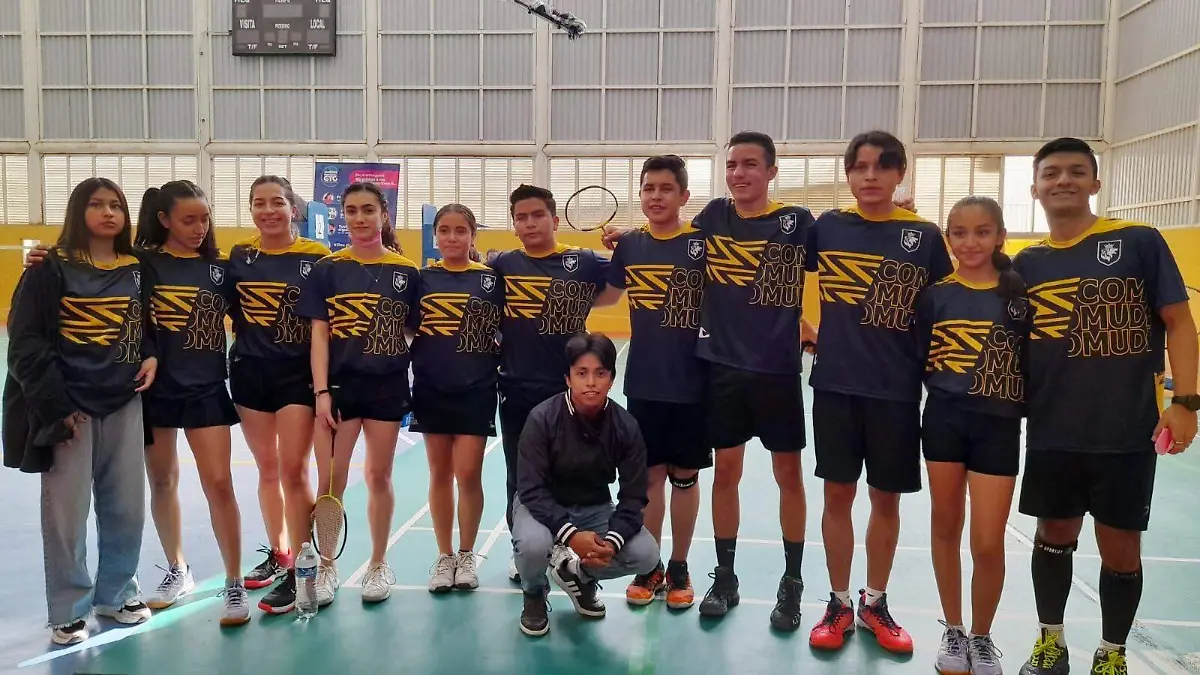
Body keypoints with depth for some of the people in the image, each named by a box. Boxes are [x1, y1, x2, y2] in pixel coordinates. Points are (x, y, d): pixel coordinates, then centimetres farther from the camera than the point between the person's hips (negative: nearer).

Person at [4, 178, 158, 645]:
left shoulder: (137, 269, 8)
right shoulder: (51, 268, -5)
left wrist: (151, 355, -1)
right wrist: (57, 406, -14)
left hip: (124, 403, 4)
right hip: (67, 406, -4)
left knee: (127, 506, 8)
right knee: (66, 512, 2)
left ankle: (116, 593, 27)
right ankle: (69, 609, 19)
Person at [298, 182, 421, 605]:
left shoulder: (406, 271, 2)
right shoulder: (328, 268, 0)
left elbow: (414, 331, 6)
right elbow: (318, 334, -2)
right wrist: (321, 391, -9)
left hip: (388, 386, 1)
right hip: (339, 384, 0)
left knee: (379, 477, 11)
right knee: (330, 481, 2)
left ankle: (379, 564, 26)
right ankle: (326, 568, 20)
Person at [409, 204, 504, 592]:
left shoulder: (490, 278, 0)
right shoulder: (421, 278, 4)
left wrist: (497, 359, -9)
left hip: (476, 390, -1)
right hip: (431, 389, 2)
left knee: (468, 474, 1)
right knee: (439, 473, 10)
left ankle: (467, 556, 20)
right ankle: (444, 556, 24)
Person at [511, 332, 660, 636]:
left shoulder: (626, 426, -14)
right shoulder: (542, 418, -23)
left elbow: (633, 496, -11)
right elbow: (531, 489, -23)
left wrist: (613, 540, -28)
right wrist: (570, 534, -36)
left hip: (596, 509, 3)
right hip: (543, 506, -3)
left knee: (646, 555, -18)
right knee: (533, 544, -35)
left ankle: (578, 573, 12)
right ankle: (534, 597, 3)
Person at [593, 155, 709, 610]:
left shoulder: (703, 243, -6)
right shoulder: (629, 245, 4)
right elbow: (607, 294, 19)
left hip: (693, 383, -2)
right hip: (643, 383, 2)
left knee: (685, 476, 10)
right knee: (649, 474, 11)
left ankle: (679, 568, 26)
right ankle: (650, 567, 26)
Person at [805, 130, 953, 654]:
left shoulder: (925, 236, -1)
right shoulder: (826, 228, 1)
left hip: (897, 389, 0)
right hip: (835, 384, 0)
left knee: (886, 498, 11)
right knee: (838, 493, 7)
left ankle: (875, 603, 29)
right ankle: (839, 604, 23)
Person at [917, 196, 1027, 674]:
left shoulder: (1020, 292, -1)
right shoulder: (936, 294, 1)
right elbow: (917, 359, 4)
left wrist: (1032, 409, -1)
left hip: (999, 425, -1)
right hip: (945, 420, 1)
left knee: (988, 543, 0)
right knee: (946, 527, 12)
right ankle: (953, 631, 30)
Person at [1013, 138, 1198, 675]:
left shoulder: (1139, 241, -4)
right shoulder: (1026, 263, 5)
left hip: (1128, 430, -2)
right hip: (1051, 433, 3)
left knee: (1120, 550, 9)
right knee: (1054, 537, 14)